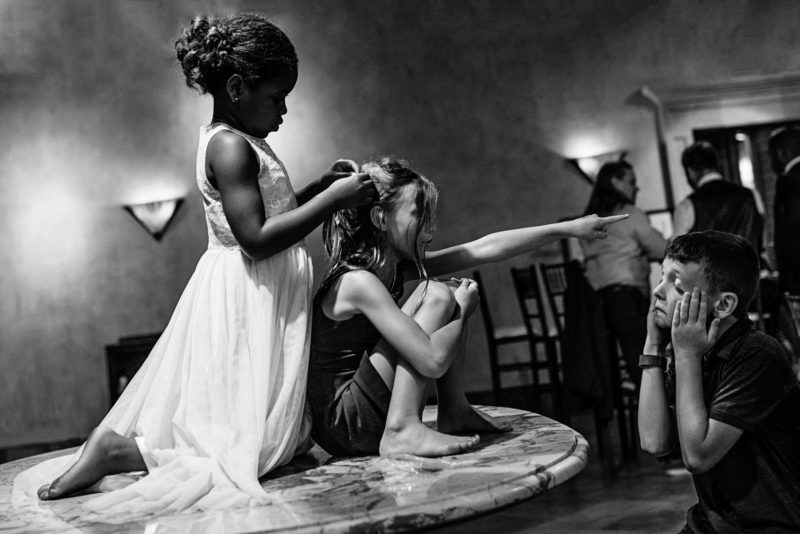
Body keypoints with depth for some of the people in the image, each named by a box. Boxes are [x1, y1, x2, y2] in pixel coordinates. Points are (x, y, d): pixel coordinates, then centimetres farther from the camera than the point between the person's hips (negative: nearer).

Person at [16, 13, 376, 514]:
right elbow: (256, 238, -25)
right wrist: (332, 199, -20)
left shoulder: (240, 143, 12)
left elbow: (272, 211, 22)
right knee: (253, 446, -4)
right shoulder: (231, 147, -18)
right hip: (245, 301, -10)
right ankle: (116, 450, -3)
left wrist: (321, 185, 12)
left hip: (264, 297, 10)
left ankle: (121, 438, 14)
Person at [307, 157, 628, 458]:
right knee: (436, 296, -14)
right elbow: (433, 360, -27)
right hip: (340, 426, -9)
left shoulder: (394, 267, 5)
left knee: (451, 295, 10)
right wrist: (462, 307, -9)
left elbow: (486, 248, 6)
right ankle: (402, 431, -21)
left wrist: (568, 228, 6)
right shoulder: (358, 282, -22)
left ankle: (453, 411, 11)